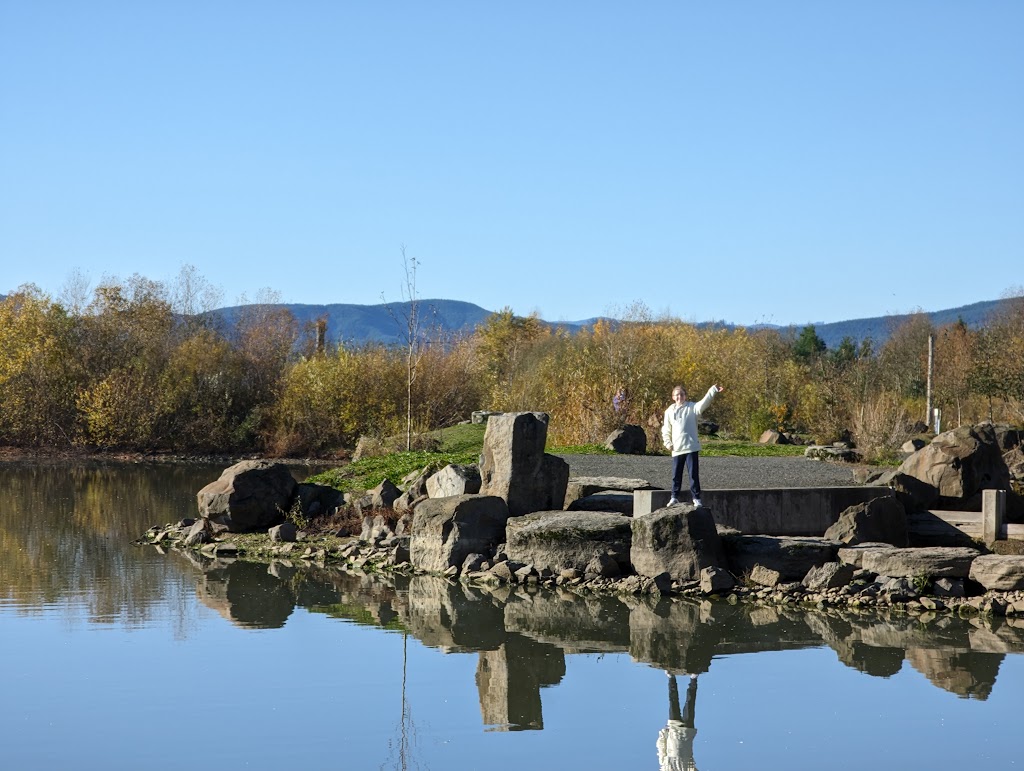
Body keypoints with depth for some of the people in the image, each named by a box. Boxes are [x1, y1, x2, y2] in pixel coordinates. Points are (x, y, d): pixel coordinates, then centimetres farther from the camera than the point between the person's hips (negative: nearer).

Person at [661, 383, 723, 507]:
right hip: (676, 449, 3)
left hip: (691, 447, -3)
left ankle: (696, 498, 2)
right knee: (676, 475, 9)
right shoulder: (669, 411, 9)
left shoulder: (692, 408, 0)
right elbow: (666, 430, 14)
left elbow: (704, 403, -17)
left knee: (693, 474, -3)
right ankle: (674, 497, 20)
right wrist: (668, 443, 1)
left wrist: (713, 390, -31)